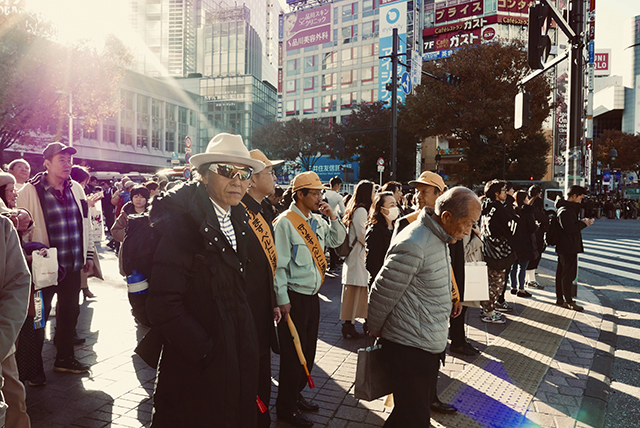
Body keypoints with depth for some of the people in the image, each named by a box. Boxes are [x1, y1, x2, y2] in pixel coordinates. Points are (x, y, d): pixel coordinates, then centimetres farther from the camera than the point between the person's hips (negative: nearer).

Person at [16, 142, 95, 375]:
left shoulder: (76, 189, 8)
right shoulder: (30, 191, -8)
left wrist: (88, 255, 14)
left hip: (73, 265, 6)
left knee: (70, 311, 15)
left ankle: (65, 358, 31)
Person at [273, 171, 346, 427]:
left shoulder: (318, 221, 8)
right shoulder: (285, 222, -15)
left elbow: (337, 240, 18)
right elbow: (279, 264, -16)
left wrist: (333, 217, 2)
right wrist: (282, 299, -17)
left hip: (312, 294, 8)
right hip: (294, 296, -8)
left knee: (308, 350, 17)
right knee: (293, 353, 2)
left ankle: (296, 396, 35)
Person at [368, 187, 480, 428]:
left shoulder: (438, 238, 8)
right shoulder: (413, 245, -25)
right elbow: (382, 294, -18)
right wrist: (375, 331, -6)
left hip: (430, 345, 10)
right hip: (409, 347, -10)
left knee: (422, 407, 23)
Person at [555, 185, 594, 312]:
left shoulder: (569, 208, 17)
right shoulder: (566, 210, -18)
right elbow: (569, 228, -25)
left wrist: (582, 222, 6)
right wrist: (583, 223, -12)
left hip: (563, 247, 11)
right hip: (569, 248, -11)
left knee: (561, 273, 14)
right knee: (568, 274, -5)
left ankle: (560, 299, 22)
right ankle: (569, 301, 2)